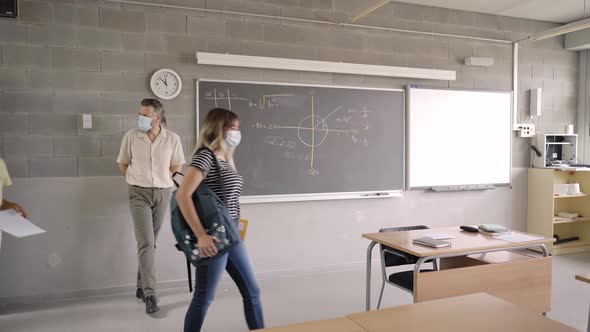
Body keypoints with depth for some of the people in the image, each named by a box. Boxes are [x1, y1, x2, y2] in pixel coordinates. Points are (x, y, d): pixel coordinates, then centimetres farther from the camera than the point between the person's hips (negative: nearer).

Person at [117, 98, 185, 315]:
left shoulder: (172, 139, -6)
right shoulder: (131, 136, -5)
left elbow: (176, 167, 6)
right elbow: (123, 164, 8)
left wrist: (160, 181, 5)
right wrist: (137, 180, 6)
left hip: (163, 193, 2)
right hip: (139, 194, -1)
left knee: (150, 243, 12)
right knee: (146, 243, -10)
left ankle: (141, 287, 27)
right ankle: (150, 294, -8)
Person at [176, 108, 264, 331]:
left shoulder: (225, 158, 12)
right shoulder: (205, 156, -15)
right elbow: (182, 195, -24)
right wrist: (201, 235, -26)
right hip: (214, 239, -9)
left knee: (252, 291, 14)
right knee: (204, 298, 5)